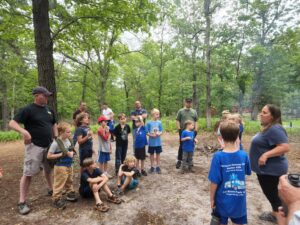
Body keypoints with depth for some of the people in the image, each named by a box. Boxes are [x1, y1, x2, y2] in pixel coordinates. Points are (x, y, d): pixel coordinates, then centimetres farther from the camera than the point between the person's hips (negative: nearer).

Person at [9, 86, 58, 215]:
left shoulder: (49, 110, 8)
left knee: (48, 170, 18)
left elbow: (54, 124, 19)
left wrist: (56, 139, 8)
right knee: (28, 173, -1)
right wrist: (24, 131, -32)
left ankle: (51, 190, 37)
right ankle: (22, 202, 12)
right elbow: (12, 123, -14)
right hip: (34, 146, -6)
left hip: (49, 146, 6)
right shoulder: (28, 109, -11)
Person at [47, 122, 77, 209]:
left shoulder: (68, 140, -1)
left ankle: (70, 194, 39)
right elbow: (49, 156, -19)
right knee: (59, 184, 4)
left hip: (69, 165, 7)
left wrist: (71, 153, -8)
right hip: (61, 166, -7)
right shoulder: (56, 143, -22)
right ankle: (56, 199, 20)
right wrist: (61, 154, -24)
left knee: (69, 181, 22)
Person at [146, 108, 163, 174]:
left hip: (158, 142, 1)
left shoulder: (159, 122, -2)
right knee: (151, 154, 11)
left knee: (158, 154, 10)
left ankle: (158, 167, 23)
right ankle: (152, 167, 26)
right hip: (151, 142, -1)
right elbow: (146, 132, -4)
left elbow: (161, 131, 1)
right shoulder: (149, 123, -7)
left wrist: (159, 134, -19)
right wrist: (151, 135, -20)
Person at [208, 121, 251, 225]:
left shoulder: (218, 156, -22)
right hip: (239, 200, 3)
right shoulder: (243, 155, -11)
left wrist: (212, 199, -3)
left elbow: (214, 181, -18)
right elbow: (248, 172, 8)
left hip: (223, 200, -2)